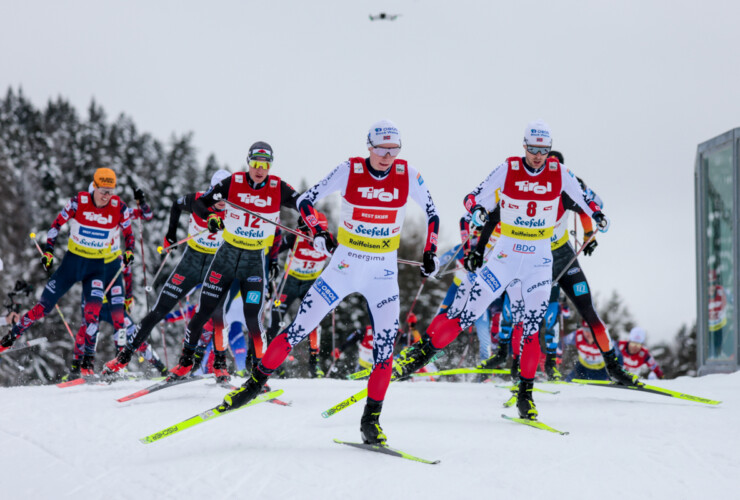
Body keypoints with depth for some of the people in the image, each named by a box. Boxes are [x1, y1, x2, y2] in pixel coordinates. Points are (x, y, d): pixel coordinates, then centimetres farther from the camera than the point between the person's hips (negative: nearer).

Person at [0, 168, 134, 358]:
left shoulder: (118, 207, -11)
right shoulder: (79, 201, -15)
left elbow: (128, 232, 5)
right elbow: (58, 223, -3)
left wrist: (129, 251, -13)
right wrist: (48, 250, -7)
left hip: (96, 266, 0)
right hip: (72, 261, 0)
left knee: (92, 310, -21)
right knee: (43, 306, 4)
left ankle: (88, 358, -8)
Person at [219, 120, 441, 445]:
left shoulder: (408, 175, -7)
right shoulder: (350, 171, -11)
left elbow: (432, 213, 8)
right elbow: (305, 200, -2)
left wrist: (430, 253, -1)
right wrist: (319, 233, -16)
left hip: (383, 273, 1)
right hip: (344, 266, -1)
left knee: (385, 344, -10)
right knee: (299, 329, -4)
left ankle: (371, 419, 0)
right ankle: (255, 382, 12)